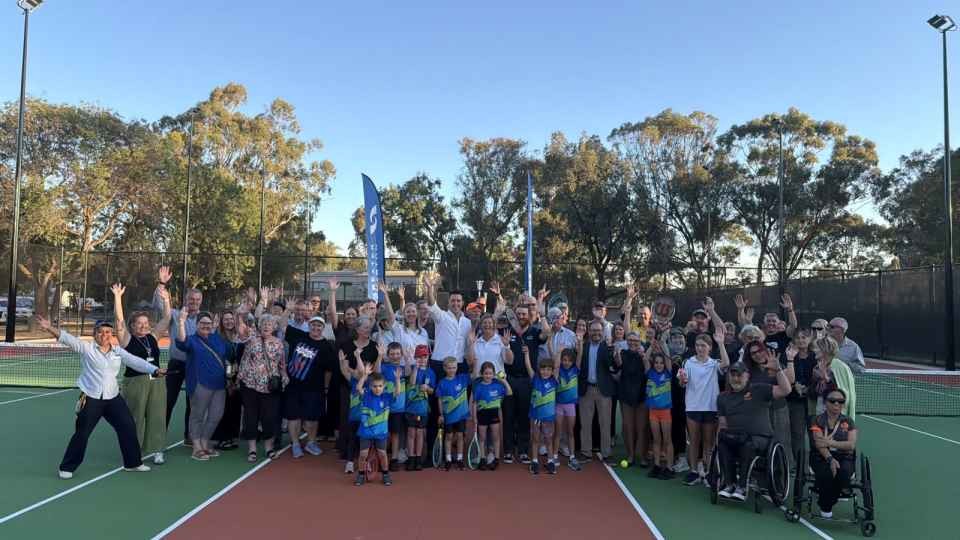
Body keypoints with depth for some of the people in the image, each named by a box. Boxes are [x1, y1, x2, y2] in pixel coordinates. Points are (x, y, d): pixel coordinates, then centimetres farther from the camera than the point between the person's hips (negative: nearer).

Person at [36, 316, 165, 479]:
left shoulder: (118, 352, 7)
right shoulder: (86, 348, -3)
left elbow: (136, 361, 3)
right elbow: (69, 339, -17)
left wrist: (155, 370, -9)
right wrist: (51, 329, -33)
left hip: (113, 398, 4)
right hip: (91, 399, -4)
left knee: (128, 428, 7)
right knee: (82, 434, 1)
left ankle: (133, 463, 23)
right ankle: (66, 467, 20)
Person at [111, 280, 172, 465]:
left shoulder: (153, 337, 11)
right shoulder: (127, 339, 1)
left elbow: (166, 318, 11)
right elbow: (119, 319, -9)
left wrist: (166, 299, 1)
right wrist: (117, 296, -15)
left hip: (157, 382, 4)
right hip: (135, 382, -4)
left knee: (157, 416, 4)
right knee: (135, 417, 4)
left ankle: (157, 450, 12)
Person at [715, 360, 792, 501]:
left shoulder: (759, 389, 5)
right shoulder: (723, 397, 16)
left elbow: (785, 390, -5)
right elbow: (722, 422, 14)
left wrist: (778, 369, -13)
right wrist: (724, 430, -8)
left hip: (759, 436, -3)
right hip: (734, 436, 3)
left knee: (748, 444, -36)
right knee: (722, 440, -29)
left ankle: (742, 486, -26)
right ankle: (729, 483, -22)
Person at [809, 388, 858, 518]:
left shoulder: (848, 422, 9)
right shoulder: (818, 421, 3)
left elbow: (851, 444, -5)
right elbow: (819, 444, -11)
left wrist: (831, 443, -20)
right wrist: (830, 459, -30)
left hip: (844, 457, 2)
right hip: (822, 458, -2)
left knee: (843, 471, -34)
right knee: (826, 473, -35)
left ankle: (826, 504, -9)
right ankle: (825, 507, -7)